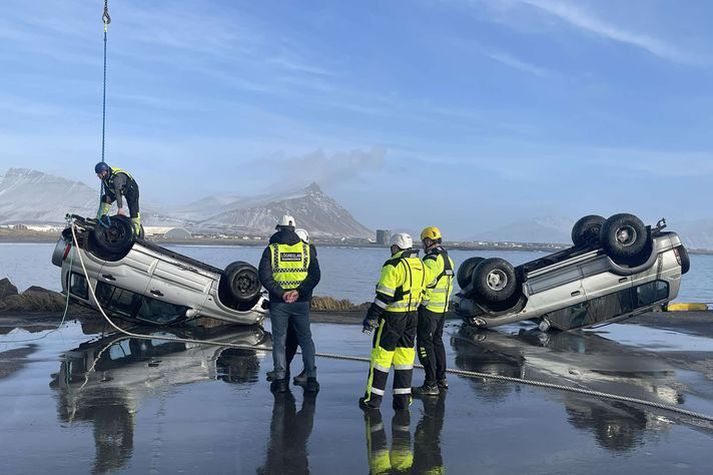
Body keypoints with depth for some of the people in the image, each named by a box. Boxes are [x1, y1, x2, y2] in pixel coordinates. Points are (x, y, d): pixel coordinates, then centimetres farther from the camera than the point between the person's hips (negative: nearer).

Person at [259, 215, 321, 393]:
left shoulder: (271, 249, -1)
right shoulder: (307, 249, 4)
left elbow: (264, 276, -11)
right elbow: (315, 275, -5)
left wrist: (280, 293, -13)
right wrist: (299, 291, -14)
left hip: (278, 303, -1)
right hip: (301, 302, 1)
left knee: (279, 340, 9)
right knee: (306, 339, 12)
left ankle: (280, 379, 8)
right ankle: (311, 379, 9)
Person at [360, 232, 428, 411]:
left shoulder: (393, 266, -14)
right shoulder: (420, 266, 9)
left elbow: (384, 296, -17)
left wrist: (371, 317, -12)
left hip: (392, 316, -7)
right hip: (412, 316, 7)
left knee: (381, 354, 2)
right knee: (405, 354, 12)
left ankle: (373, 398, 8)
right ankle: (403, 398, 15)